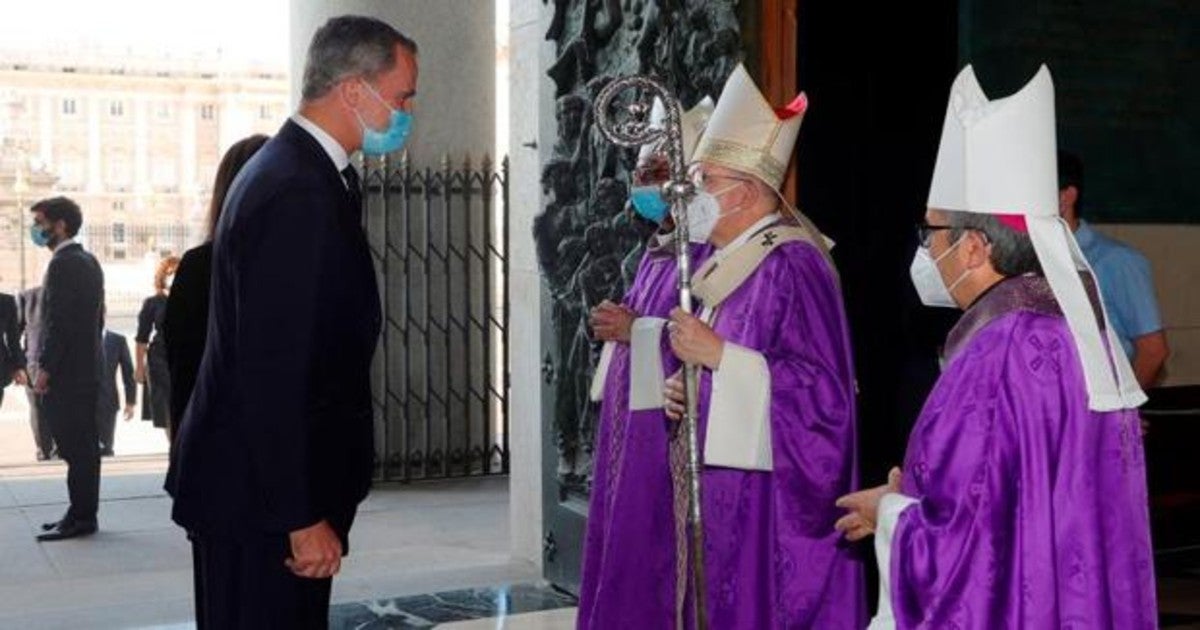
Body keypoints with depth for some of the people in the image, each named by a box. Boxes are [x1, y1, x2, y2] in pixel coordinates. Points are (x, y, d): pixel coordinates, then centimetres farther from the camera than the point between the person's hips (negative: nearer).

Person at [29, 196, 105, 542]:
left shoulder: (63, 264, -15)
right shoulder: (88, 261, 15)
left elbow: (59, 321, -20)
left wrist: (44, 368, -16)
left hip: (65, 371, -10)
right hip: (86, 368, 10)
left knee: (75, 447, -6)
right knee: (83, 445, 12)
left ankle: (80, 517, -2)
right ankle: (83, 513, 18)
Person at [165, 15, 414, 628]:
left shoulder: (294, 170, 10)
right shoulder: (298, 194, -22)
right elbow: (271, 372, -24)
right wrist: (303, 516, -22)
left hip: (254, 481, 10)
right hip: (262, 496, -10)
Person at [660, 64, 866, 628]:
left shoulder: (791, 265, -16)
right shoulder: (728, 262, 11)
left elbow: (822, 389, -23)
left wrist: (715, 354, -20)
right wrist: (681, 388, 1)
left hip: (772, 499, -9)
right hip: (723, 486, 9)